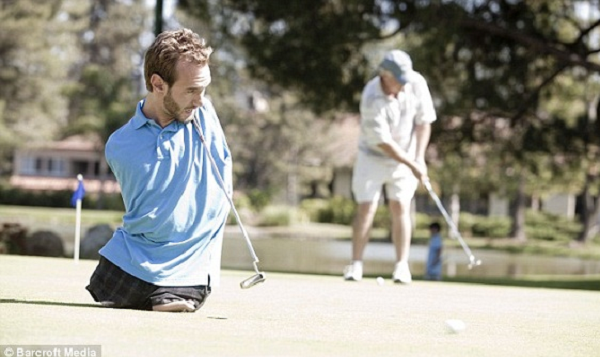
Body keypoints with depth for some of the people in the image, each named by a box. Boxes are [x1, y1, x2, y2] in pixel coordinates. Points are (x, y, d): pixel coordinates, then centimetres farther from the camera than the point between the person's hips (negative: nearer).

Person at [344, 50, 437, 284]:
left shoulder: (416, 83, -15)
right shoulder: (372, 99, -27)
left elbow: (424, 121, -5)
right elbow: (383, 142, -23)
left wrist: (419, 158, -11)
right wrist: (411, 165, -21)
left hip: (406, 155, 2)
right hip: (373, 155, -2)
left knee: (400, 207, -7)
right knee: (366, 207, -7)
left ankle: (402, 266, -6)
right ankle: (355, 265, 0)